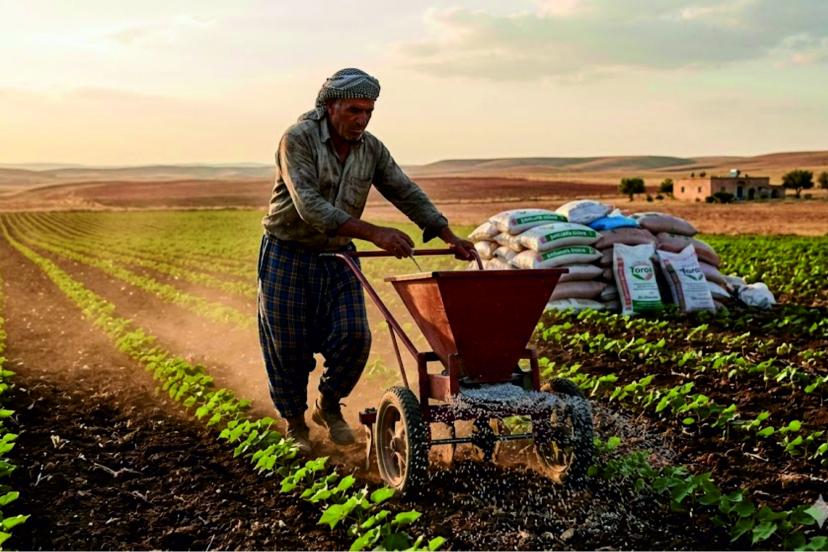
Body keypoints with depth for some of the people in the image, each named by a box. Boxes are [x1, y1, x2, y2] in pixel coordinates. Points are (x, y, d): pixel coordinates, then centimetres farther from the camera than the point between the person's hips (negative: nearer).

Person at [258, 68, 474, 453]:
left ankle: (329, 405, 18)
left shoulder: (372, 149, -2)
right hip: (288, 254, -4)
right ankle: (294, 424, 23)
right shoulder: (297, 139, -19)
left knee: (353, 336, -9)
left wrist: (448, 236, -11)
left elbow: (406, 193, 1)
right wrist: (374, 233, -38)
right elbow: (310, 206, -30)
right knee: (288, 347, 1)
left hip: (337, 256, 4)